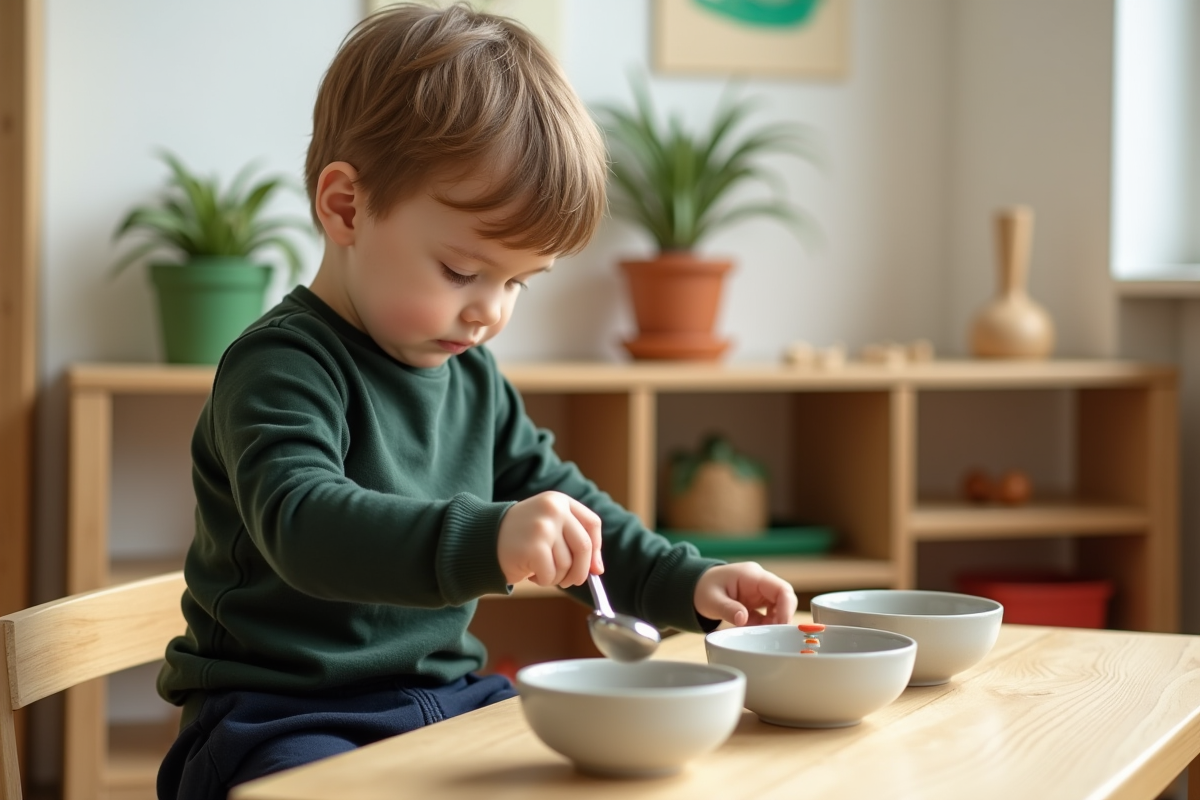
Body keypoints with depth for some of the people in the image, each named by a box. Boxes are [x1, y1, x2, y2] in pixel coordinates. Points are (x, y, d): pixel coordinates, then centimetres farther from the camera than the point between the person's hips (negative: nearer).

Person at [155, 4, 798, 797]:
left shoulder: (472, 376, 13)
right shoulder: (283, 368, -15)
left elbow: (554, 494, 25)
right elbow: (303, 523, -32)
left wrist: (687, 583, 12)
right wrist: (484, 540, -47)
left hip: (443, 695, 7)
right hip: (286, 714, -7)